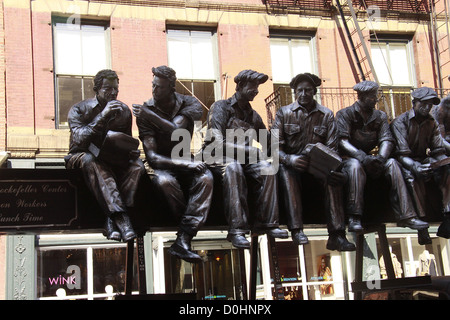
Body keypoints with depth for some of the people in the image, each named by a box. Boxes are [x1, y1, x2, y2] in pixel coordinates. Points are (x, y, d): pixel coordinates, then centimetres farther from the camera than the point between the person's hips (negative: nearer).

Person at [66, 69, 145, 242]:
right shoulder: (79, 110, -7)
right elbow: (80, 139, -24)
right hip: (80, 158, -3)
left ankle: (112, 221, -33)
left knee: (137, 165, -27)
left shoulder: (124, 111, 6)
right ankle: (121, 218, -49)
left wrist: (132, 150, -13)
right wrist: (103, 115, -30)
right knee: (89, 160, -39)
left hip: (113, 160, 4)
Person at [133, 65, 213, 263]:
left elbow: (177, 130, -25)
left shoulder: (189, 104, -3)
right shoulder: (145, 112, -9)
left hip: (184, 161, 2)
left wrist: (149, 114, -20)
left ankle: (182, 240, -38)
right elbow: (152, 157, -16)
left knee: (206, 178, -32)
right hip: (163, 165, -1)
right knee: (165, 181, -38)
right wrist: (184, 164, -28)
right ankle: (193, 224, -17)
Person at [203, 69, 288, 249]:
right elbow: (216, 141, -14)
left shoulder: (252, 114, 21)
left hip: (243, 159, 6)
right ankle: (237, 230, -42)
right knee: (233, 168, -39)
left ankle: (265, 223, -22)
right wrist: (247, 150, -21)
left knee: (266, 169, -25)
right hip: (218, 158, -6)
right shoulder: (221, 107, 0)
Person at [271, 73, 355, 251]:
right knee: (286, 172, -36)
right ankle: (296, 230, -40)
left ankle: (336, 234, -36)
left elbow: (332, 148, 2)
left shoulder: (326, 115, 9)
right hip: (292, 162, -1)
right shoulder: (284, 113, 6)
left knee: (333, 177, -32)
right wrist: (290, 159, -28)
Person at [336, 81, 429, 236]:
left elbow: (386, 140, -1)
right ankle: (354, 218, -41)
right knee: (355, 165, -37)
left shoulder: (380, 116, 13)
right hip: (348, 158, -4)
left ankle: (406, 215, -29)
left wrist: (381, 157, -24)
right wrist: (362, 156, -31)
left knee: (392, 163, -23)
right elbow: (341, 141, -15)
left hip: (369, 158, 4)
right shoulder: (345, 114, -1)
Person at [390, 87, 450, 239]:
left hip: (424, 162, 5)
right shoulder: (400, 122, -6)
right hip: (407, 164, -5)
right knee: (411, 175, -39)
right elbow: (401, 154, -17)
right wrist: (415, 166, -38)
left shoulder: (432, 123, 11)